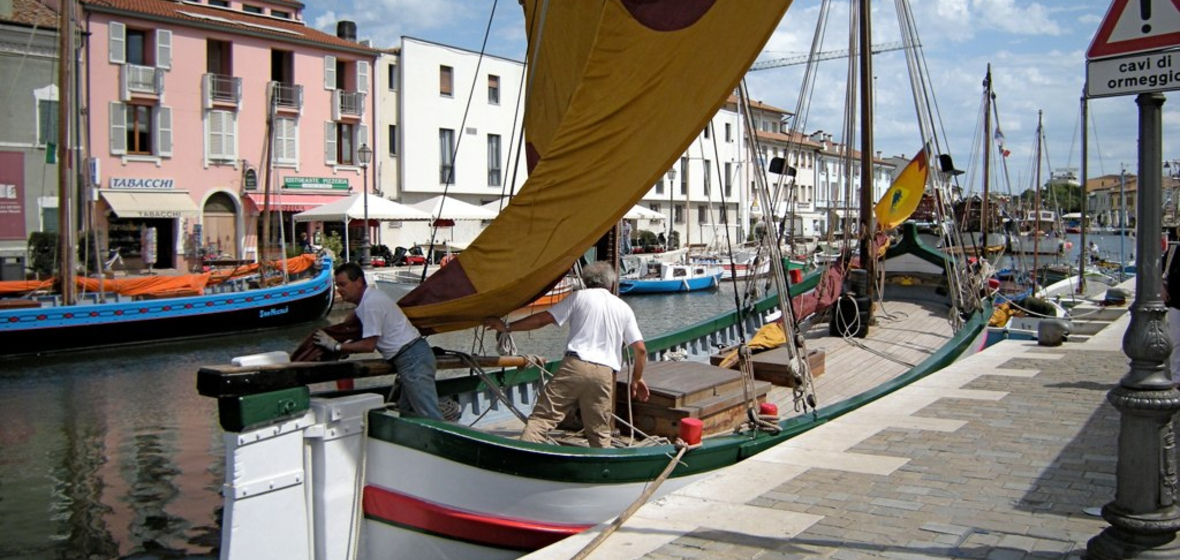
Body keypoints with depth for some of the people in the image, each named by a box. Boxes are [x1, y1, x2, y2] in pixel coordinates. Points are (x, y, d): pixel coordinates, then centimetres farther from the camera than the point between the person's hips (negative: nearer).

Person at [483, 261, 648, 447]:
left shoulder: (579, 297, 10)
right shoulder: (624, 308, 17)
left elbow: (543, 319, 4)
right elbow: (640, 349, 12)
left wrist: (507, 327, 11)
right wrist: (637, 379, 26)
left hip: (575, 365, -2)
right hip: (604, 374, 2)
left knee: (542, 417, -3)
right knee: (599, 432, 13)